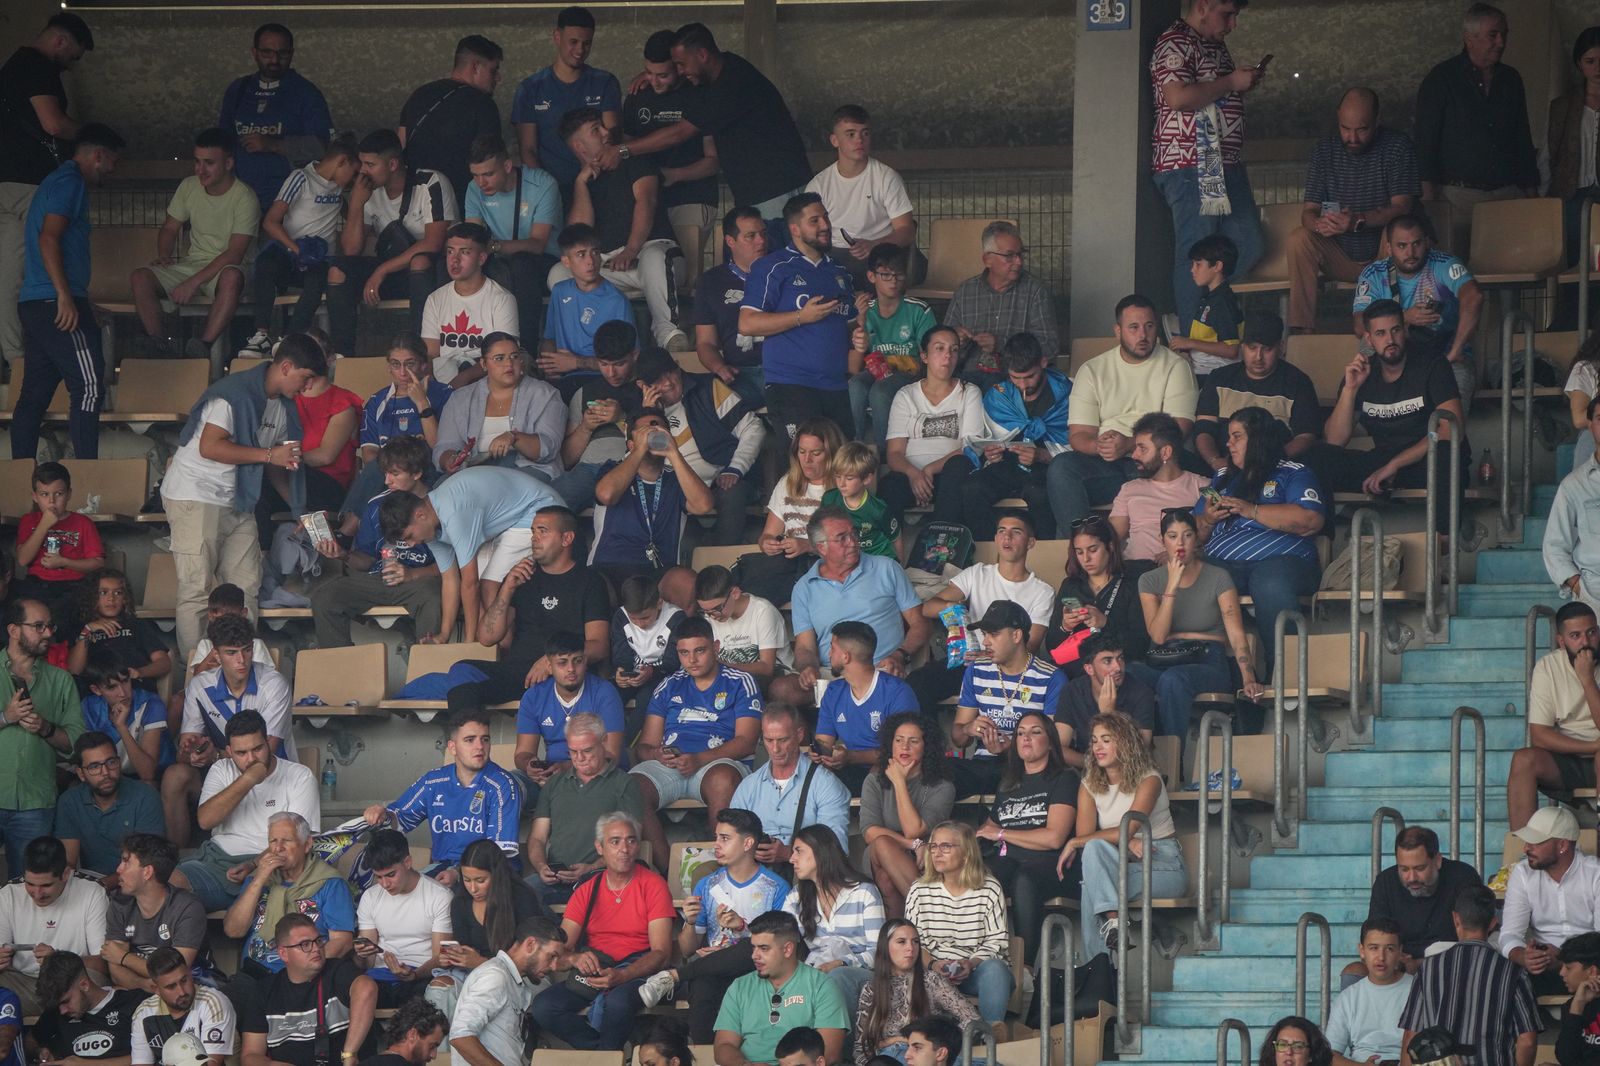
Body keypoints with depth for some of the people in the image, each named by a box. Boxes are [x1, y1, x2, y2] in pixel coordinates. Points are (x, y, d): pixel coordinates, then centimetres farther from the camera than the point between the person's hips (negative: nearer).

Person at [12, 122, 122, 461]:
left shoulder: (56, 180, 23)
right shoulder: (70, 182, -7)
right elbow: (49, 239, -19)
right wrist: (65, 295, -24)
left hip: (34, 305, 11)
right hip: (56, 302, -11)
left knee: (34, 394, 9)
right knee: (89, 387, -12)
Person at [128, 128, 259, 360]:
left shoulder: (244, 198, -13)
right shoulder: (189, 187, 5)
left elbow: (234, 254, -19)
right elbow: (170, 228, 16)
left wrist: (193, 282, -25)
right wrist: (164, 255, -7)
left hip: (223, 267, -5)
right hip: (191, 263, 5)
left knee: (231, 278, -42)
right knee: (139, 278, -20)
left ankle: (203, 345, -43)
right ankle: (158, 346, -27)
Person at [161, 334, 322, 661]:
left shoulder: (281, 407, 12)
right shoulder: (234, 392, -17)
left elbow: (275, 463, 21)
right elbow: (210, 447, -25)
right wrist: (269, 455, -24)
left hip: (237, 501, 9)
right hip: (195, 496, -9)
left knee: (246, 586, 6)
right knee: (197, 590, -10)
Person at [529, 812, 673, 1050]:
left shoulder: (653, 885, 0)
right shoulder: (587, 890, 13)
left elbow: (661, 952, -8)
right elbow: (561, 946, 6)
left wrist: (621, 975, -25)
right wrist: (576, 958, -21)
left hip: (637, 974, -4)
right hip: (592, 974, 4)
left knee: (617, 1002, -39)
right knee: (542, 1007, -23)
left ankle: (606, 1055, -12)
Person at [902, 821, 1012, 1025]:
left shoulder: (989, 890, 1)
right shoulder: (920, 890, 8)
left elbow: (998, 942, 0)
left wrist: (971, 963, -20)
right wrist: (933, 965, -16)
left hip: (978, 970, -1)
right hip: (935, 971, 1)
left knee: (993, 968, -36)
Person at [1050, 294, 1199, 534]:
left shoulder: (1174, 366, 8)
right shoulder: (1093, 370, 14)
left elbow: (1179, 429, -5)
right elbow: (1078, 435, 7)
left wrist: (1129, 444, -20)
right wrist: (1098, 445, -19)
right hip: (1104, 463, 2)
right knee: (1061, 467, -28)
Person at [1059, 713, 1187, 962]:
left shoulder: (1148, 780, -7)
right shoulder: (1089, 785, 8)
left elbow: (1129, 828, -19)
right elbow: (1085, 836, -5)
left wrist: (1075, 843, -18)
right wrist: (1127, 844, -21)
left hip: (1164, 863, -4)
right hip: (1120, 864, 4)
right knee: (1094, 849, -31)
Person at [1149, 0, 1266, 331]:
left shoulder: (1216, 44, 20)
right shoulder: (1175, 43, -10)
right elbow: (1177, 97, -24)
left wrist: (1247, 82, 13)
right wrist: (1231, 82, -15)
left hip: (1225, 165, 10)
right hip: (1190, 167, -10)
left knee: (1249, 245, 9)